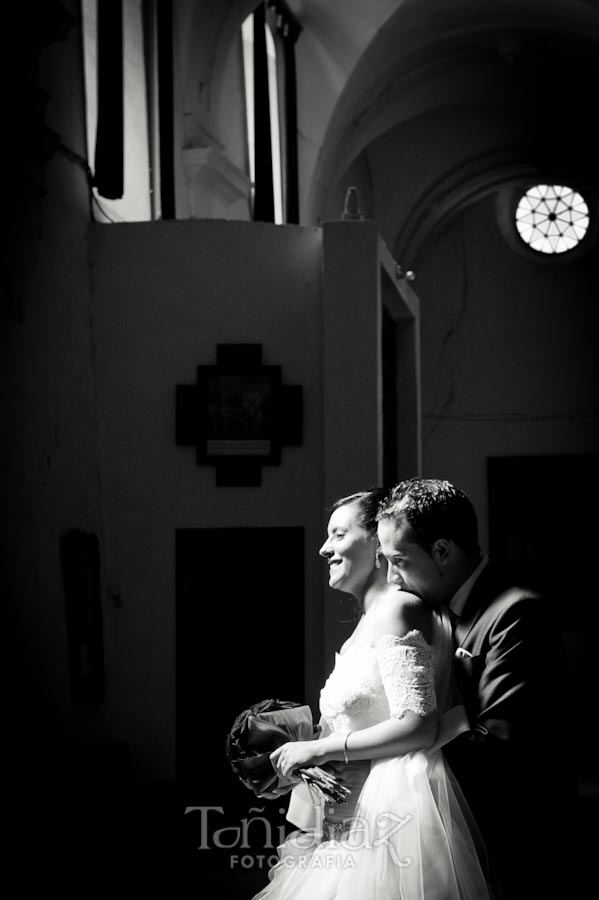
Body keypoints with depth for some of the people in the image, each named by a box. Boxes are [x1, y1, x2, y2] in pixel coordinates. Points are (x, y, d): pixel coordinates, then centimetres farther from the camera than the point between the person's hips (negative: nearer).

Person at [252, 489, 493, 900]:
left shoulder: (398, 609, -10)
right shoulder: (372, 619, 20)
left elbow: (419, 727, -18)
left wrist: (321, 749, -13)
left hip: (398, 807, -9)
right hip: (360, 811, 9)